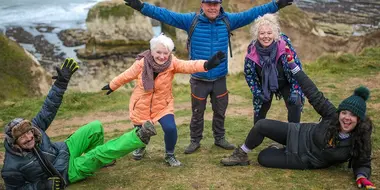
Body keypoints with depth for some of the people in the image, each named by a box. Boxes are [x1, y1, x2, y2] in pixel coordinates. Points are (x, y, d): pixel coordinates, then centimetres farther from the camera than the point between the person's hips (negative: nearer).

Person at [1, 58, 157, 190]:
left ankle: (96, 158, 21)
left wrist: (62, 81, -21)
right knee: (102, 154, -25)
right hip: (67, 171, -5)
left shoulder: (34, 127, -20)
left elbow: (48, 108, -14)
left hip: (65, 150, 6)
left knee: (96, 127, -7)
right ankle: (140, 137, -18)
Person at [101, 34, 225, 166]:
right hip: (141, 106, 1)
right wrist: (112, 86, 12)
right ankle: (140, 148, 52)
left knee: (170, 128, -18)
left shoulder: (172, 63, -19)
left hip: (163, 105, 0)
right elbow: (127, 75, -1)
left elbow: (188, 66, -38)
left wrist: (207, 64, -56)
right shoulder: (142, 63, -18)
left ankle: (169, 155, 12)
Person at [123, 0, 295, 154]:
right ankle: (195, 141, 27)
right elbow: (166, 15, -12)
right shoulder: (191, 20, -9)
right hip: (198, 79, -2)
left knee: (220, 111, 15)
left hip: (220, 79, 2)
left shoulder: (228, 20, -3)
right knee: (197, 112, 10)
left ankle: (220, 139, 34)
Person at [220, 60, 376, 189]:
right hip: (300, 135, 2)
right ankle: (241, 155, 14)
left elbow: (362, 163, -12)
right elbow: (314, 94, -19)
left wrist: (362, 177, -37)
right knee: (262, 125, -10)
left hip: (306, 160, -2)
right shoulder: (332, 116, -22)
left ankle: (284, 152, 27)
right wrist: (293, 65, -20)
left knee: (263, 158, -8)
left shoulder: (360, 142, -25)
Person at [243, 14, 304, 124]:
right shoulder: (252, 51, -24)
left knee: (295, 105, -16)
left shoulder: (284, 46, -30)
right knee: (261, 109, 7)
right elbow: (248, 74, -7)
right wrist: (257, 92, -12)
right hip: (264, 85, 2)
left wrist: (295, 91, -20)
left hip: (285, 82, -1)